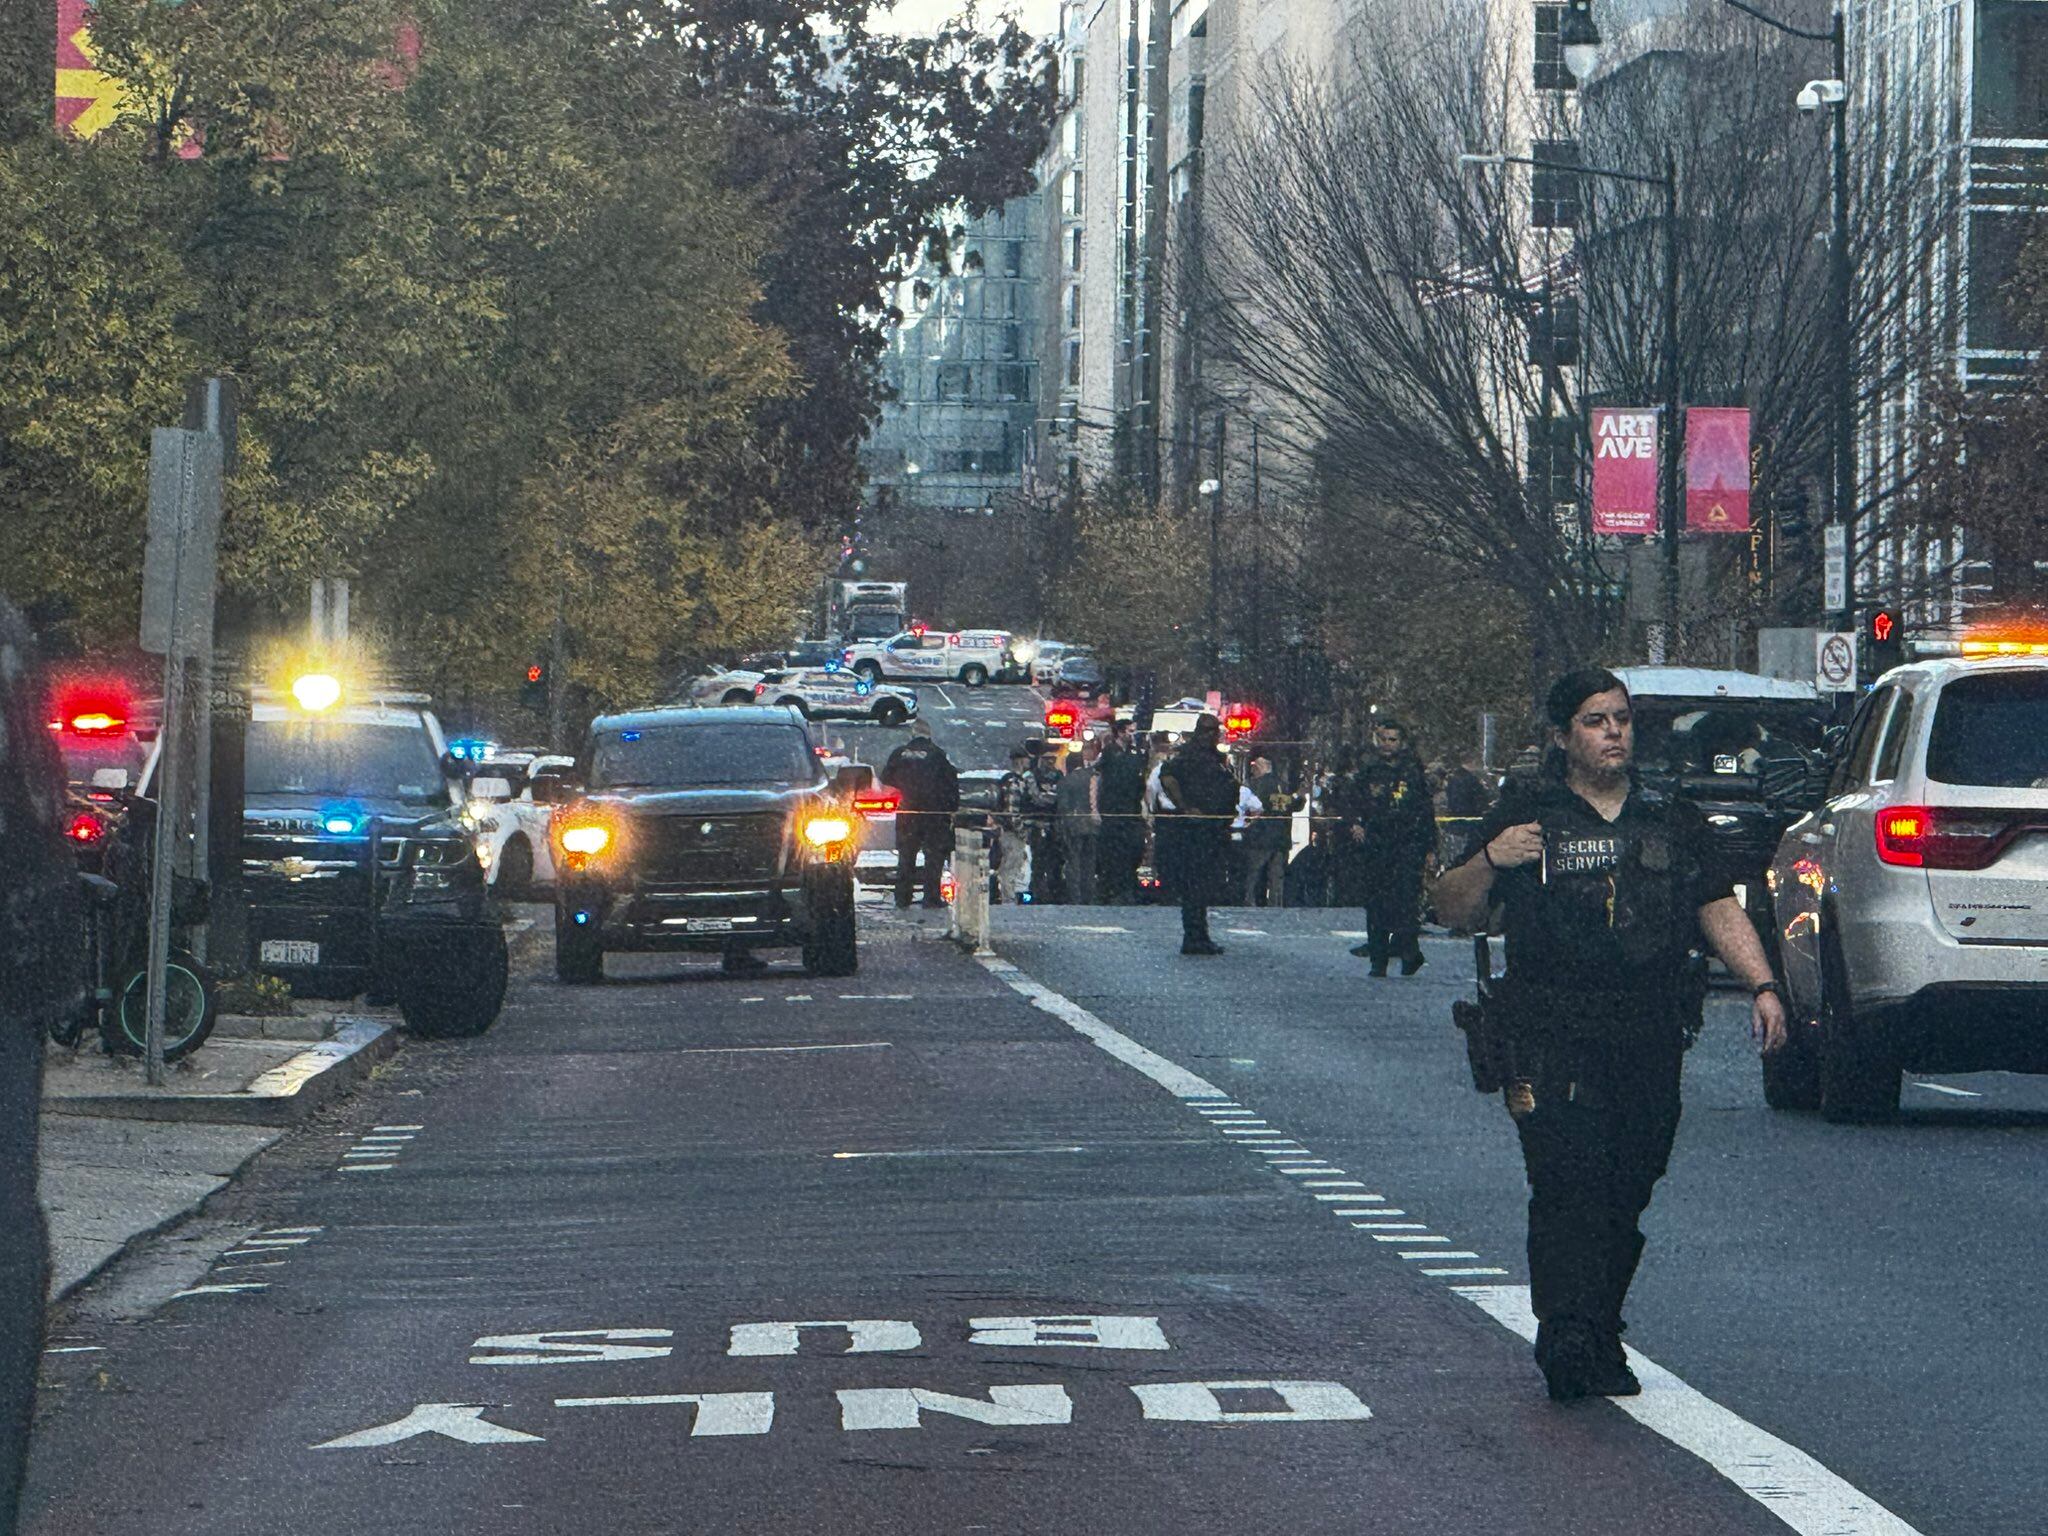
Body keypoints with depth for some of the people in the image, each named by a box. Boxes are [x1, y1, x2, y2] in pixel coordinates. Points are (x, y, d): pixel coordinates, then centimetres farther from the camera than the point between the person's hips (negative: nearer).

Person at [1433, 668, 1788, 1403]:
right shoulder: (1528, 816, 5)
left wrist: (1762, 986, 5)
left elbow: (1719, 909, 18)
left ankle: (1600, 1340, 14)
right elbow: (1454, 910, 4)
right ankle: (1567, 1340, -19)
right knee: (1568, 1186, -15)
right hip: (1555, 1039, -4)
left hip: (1652, 1039, 4)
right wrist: (1489, 863, -15)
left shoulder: (1670, 818, 16)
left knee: (1628, 1197, 4)